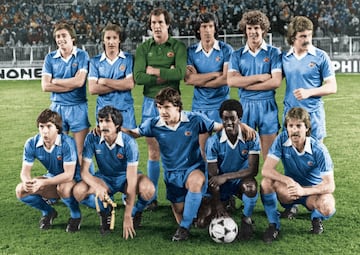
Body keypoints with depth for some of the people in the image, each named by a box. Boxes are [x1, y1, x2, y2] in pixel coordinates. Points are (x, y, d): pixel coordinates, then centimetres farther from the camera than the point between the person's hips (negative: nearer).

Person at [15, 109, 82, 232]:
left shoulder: (67, 143, -29)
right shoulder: (31, 144, -14)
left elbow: (69, 174, -31)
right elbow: (25, 171, -11)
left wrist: (42, 183, -41)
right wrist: (27, 181, -37)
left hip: (72, 179, -5)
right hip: (52, 178, 5)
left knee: (63, 188, -39)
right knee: (21, 190, -16)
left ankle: (76, 215, -6)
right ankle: (48, 212, 12)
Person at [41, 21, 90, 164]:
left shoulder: (82, 55, -2)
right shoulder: (50, 58, 6)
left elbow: (79, 81, -14)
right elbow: (45, 86, -3)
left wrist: (55, 81, -4)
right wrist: (71, 85, -9)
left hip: (78, 107, -3)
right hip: (57, 107, 3)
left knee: (81, 151, -1)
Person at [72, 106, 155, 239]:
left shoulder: (129, 143, -27)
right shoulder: (92, 138, -19)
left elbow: (131, 182, -29)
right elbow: (84, 171, -17)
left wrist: (127, 217, -31)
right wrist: (97, 187, -40)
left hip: (125, 177, -2)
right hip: (104, 178, 2)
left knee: (148, 189, -34)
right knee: (78, 191, -26)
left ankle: (136, 213, 2)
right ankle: (105, 212, 5)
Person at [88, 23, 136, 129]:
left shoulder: (128, 59, 4)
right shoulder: (95, 61, 7)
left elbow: (130, 84, -9)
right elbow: (92, 89, -4)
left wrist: (104, 81, -5)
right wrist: (120, 85, -8)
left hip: (125, 110, -1)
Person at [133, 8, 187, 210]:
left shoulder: (178, 47, 0)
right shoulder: (143, 48, 6)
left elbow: (180, 73, -17)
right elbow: (138, 77, -7)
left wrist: (154, 70, -10)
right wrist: (166, 75, -12)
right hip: (150, 103, 2)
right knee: (153, 152, 7)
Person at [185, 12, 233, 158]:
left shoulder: (226, 50, -1)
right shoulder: (191, 51, 5)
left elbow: (226, 79, -11)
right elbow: (188, 79, -8)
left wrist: (199, 80, -7)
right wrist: (215, 74, -10)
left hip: (221, 104, -2)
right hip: (199, 106, 2)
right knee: (202, 149, 5)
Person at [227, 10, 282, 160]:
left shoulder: (274, 53, 4)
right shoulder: (237, 55, 8)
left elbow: (276, 82, -8)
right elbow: (231, 81, -7)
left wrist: (245, 84, -8)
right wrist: (260, 77, -11)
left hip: (267, 105, -1)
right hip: (245, 105, 1)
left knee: (269, 153, 3)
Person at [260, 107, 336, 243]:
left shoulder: (319, 149, -22)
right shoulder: (282, 140, -17)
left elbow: (330, 185, -23)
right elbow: (266, 170, -23)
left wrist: (303, 190, -40)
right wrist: (289, 181, -40)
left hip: (313, 191, -2)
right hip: (289, 191, 2)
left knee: (327, 207, -34)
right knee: (267, 181, -27)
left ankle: (316, 218, 5)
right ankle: (273, 225, -9)